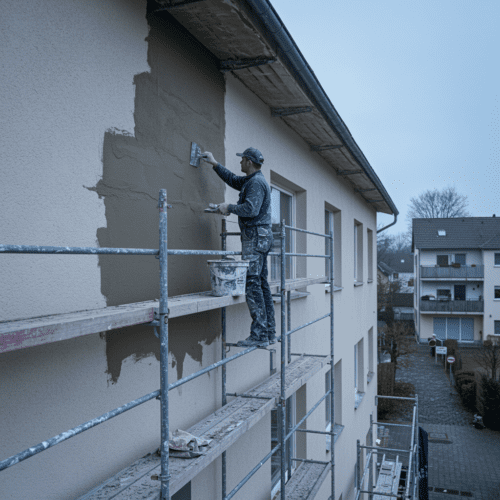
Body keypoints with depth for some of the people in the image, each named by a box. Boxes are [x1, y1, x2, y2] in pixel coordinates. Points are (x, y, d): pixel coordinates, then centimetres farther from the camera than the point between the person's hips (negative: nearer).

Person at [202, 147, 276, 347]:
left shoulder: (256, 182, -12)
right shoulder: (251, 180, 20)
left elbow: (251, 209, -24)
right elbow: (232, 180, 34)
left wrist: (229, 207, -11)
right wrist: (214, 163, 35)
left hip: (255, 237, -11)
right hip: (259, 237, 11)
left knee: (252, 284, -12)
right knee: (262, 284, 9)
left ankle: (259, 335, -12)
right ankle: (269, 332, 13)